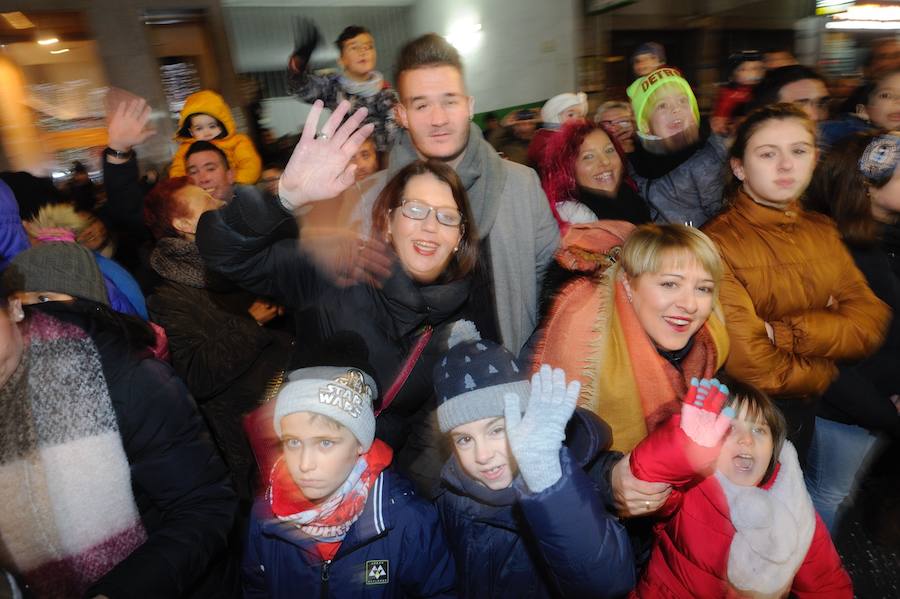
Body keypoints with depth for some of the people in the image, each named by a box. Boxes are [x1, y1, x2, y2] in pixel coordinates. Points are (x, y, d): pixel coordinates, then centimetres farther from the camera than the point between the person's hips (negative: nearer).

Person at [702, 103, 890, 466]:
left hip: (809, 411, 6)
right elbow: (753, 368, -26)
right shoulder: (718, 243, -23)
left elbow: (870, 325, -8)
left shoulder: (823, 232, 1)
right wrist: (827, 370, -8)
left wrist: (781, 332, -23)